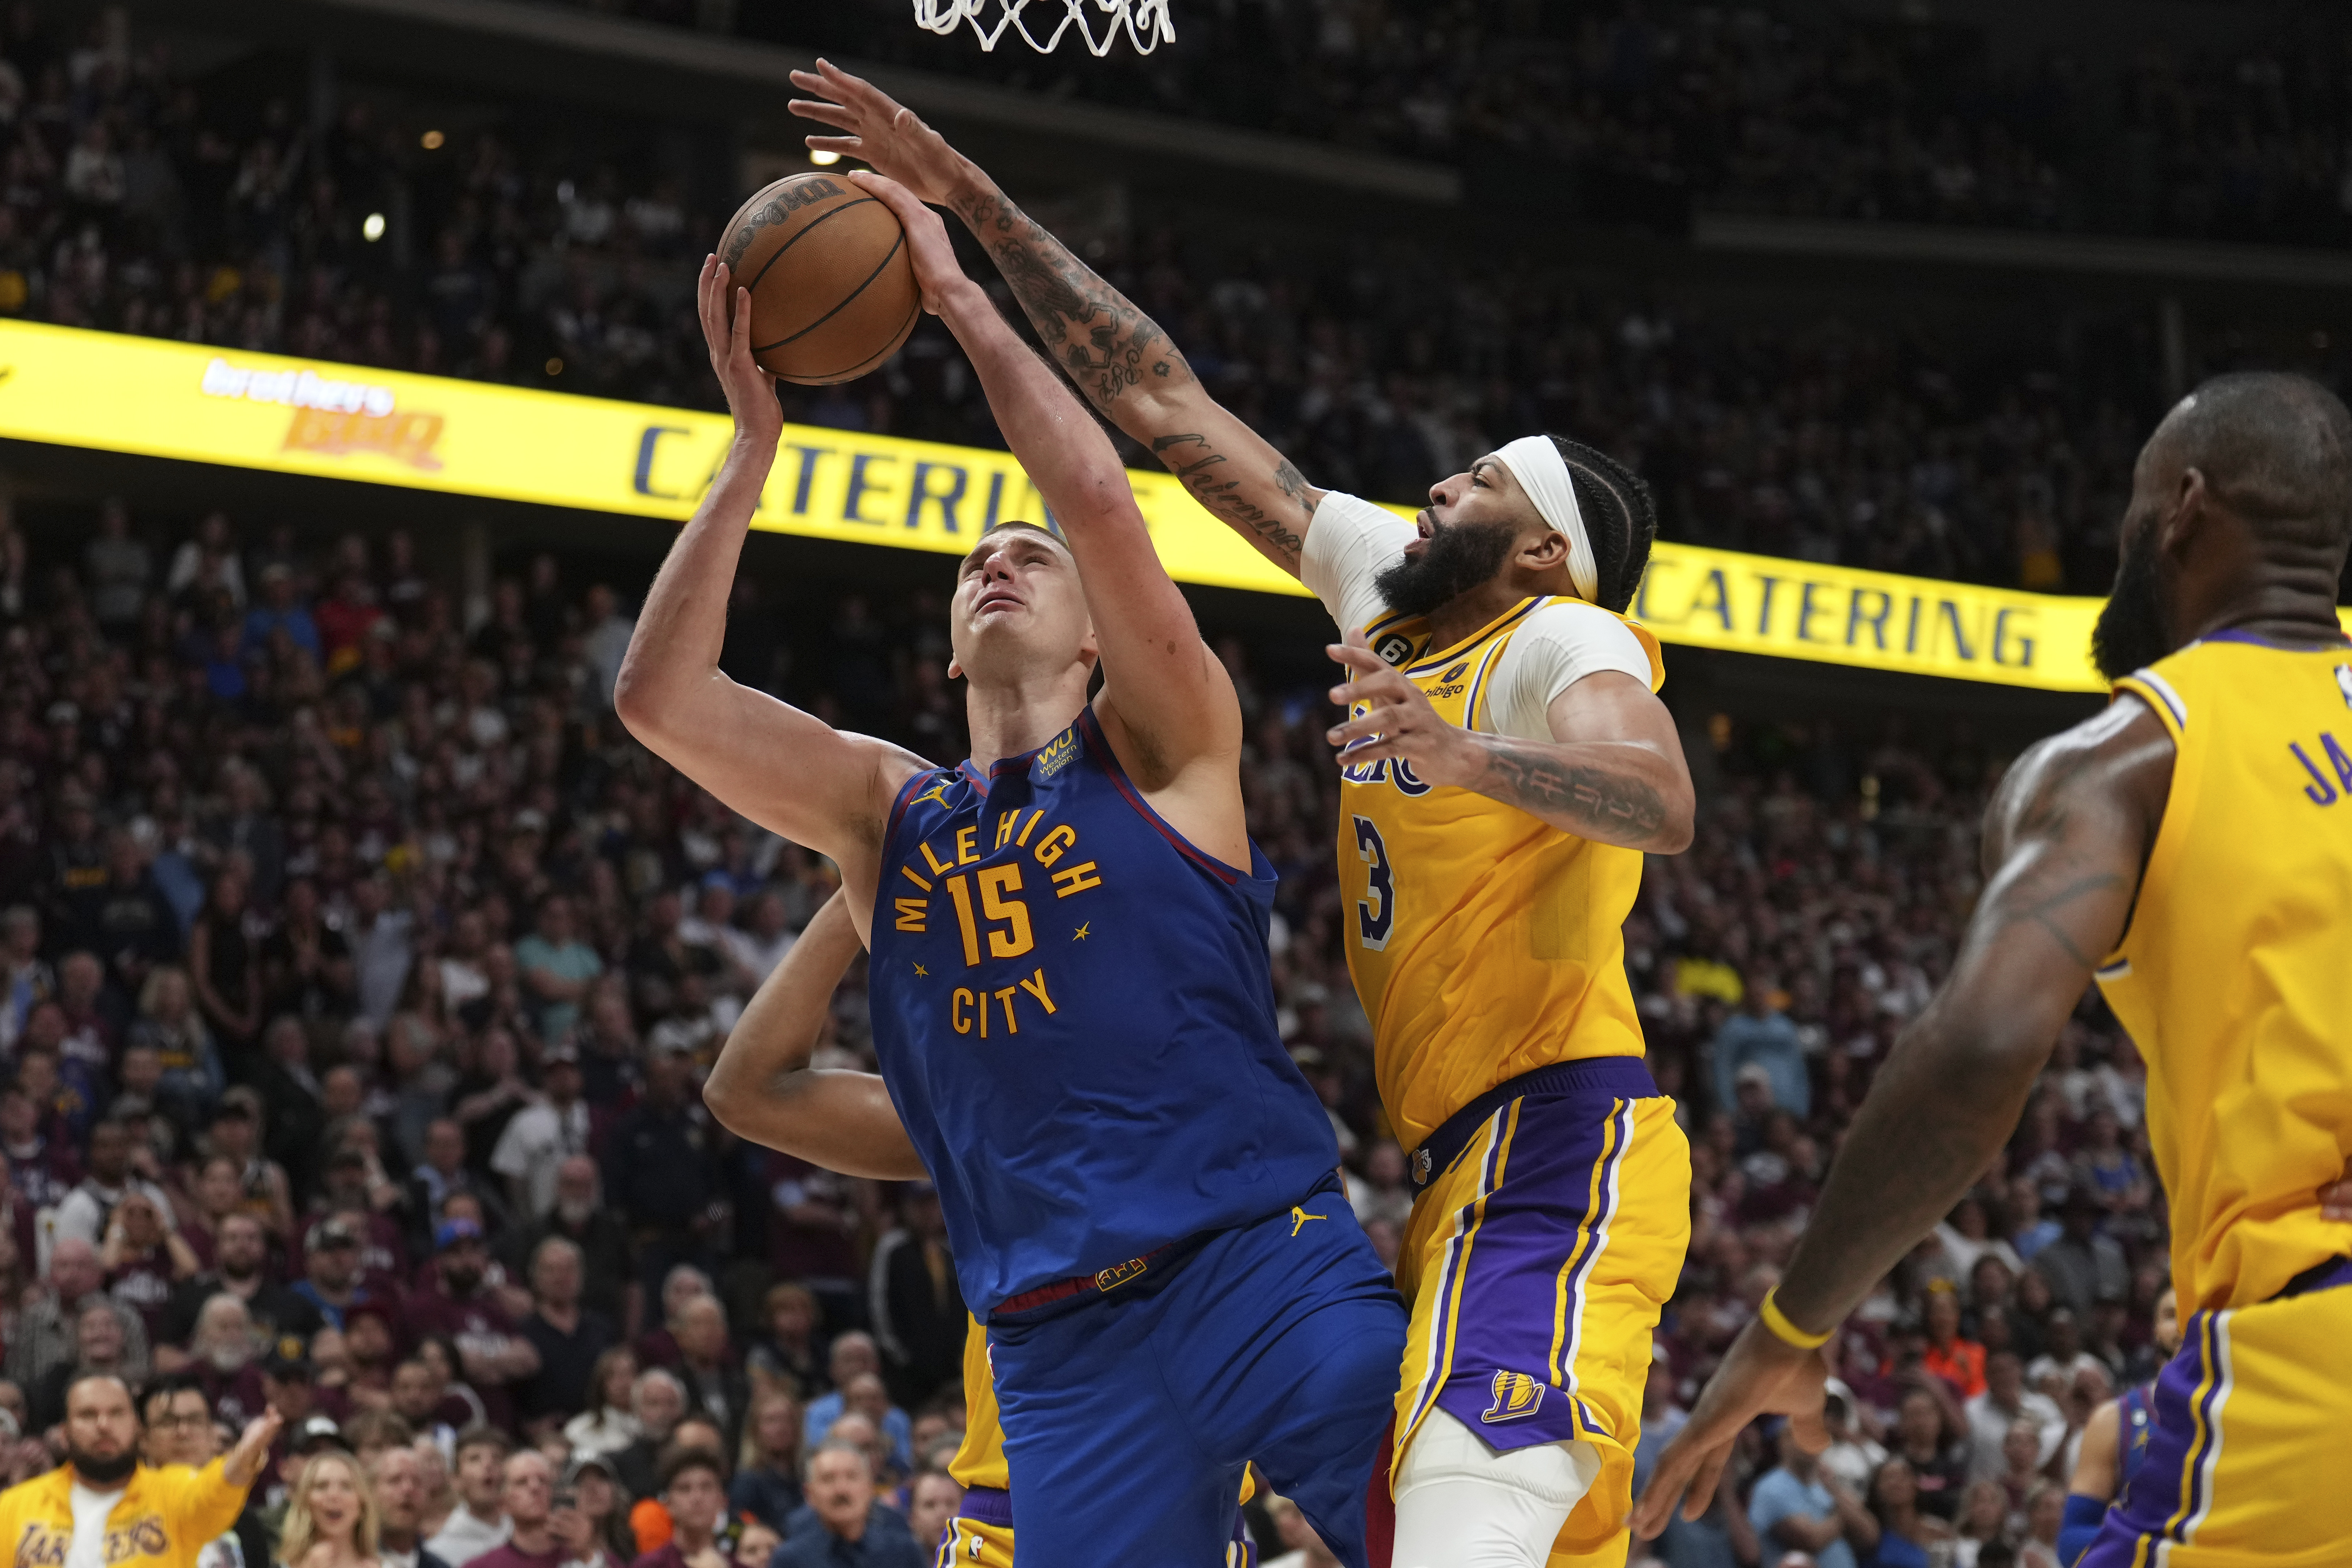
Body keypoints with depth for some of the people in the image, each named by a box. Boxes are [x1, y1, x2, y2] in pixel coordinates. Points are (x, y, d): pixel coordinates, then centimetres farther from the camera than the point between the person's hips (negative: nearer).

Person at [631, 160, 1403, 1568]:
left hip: (1262, 1264, -3)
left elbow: (1097, 496, -8)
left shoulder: (1165, 751, 8)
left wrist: (958, 294, -1)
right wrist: (757, 441, 5)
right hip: (1060, 1337, 3)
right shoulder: (885, 808, 18)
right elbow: (660, 697, 6)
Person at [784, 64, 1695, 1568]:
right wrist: (974, 201, 17)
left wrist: (1466, 758, -46)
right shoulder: (1388, 587, 17)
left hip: (1561, 1151, -10)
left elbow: (1662, 803, -29)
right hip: (1472, 1165, 10)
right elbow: (1163, 399, 18)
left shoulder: (1561, 642, -7)